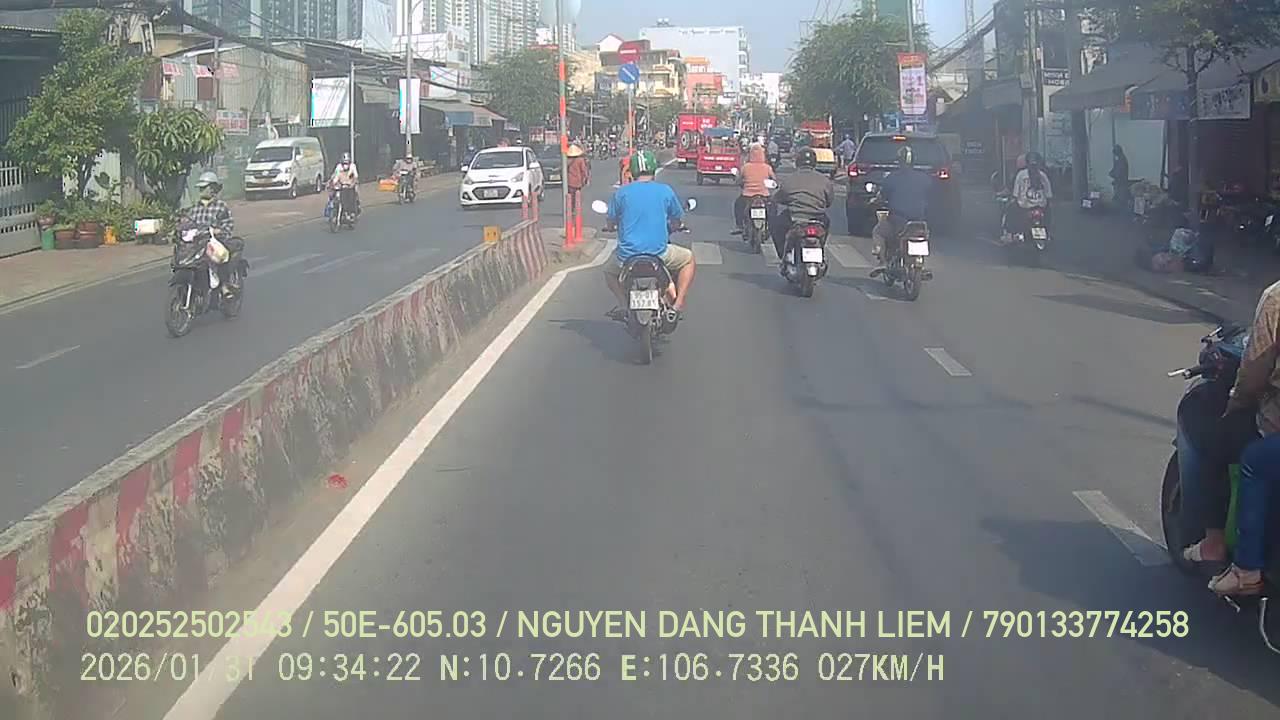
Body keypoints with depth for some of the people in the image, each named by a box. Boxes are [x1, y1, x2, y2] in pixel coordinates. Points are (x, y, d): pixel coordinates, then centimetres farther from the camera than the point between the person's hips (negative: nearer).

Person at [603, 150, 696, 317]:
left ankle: (624, 304, 9)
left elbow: (611, 221, 9)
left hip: (627, 255, 1)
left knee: (609, 270, 32)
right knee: (688, 258, 26)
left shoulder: (622, 192, 0)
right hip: (659, 252, -1)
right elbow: (677, 220, 13)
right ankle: (678, 303, 12)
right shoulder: (665, 191, 1)